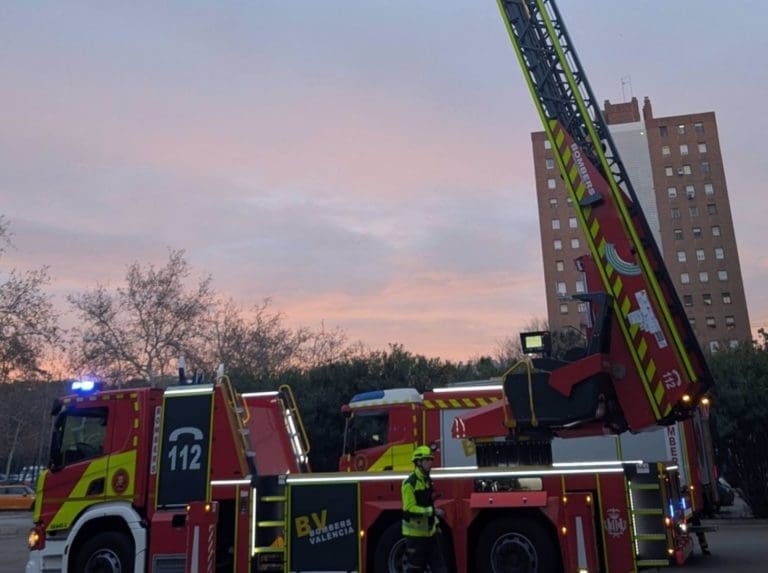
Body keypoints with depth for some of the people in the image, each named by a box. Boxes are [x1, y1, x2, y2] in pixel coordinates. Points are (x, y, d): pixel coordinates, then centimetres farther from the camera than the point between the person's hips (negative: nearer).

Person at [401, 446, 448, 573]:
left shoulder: (428, 481, 11)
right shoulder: (410, 483, -16)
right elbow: (410, 509, -22)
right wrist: (433, 511, -25)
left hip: (430, 532, 8)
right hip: (415, 534, -8)